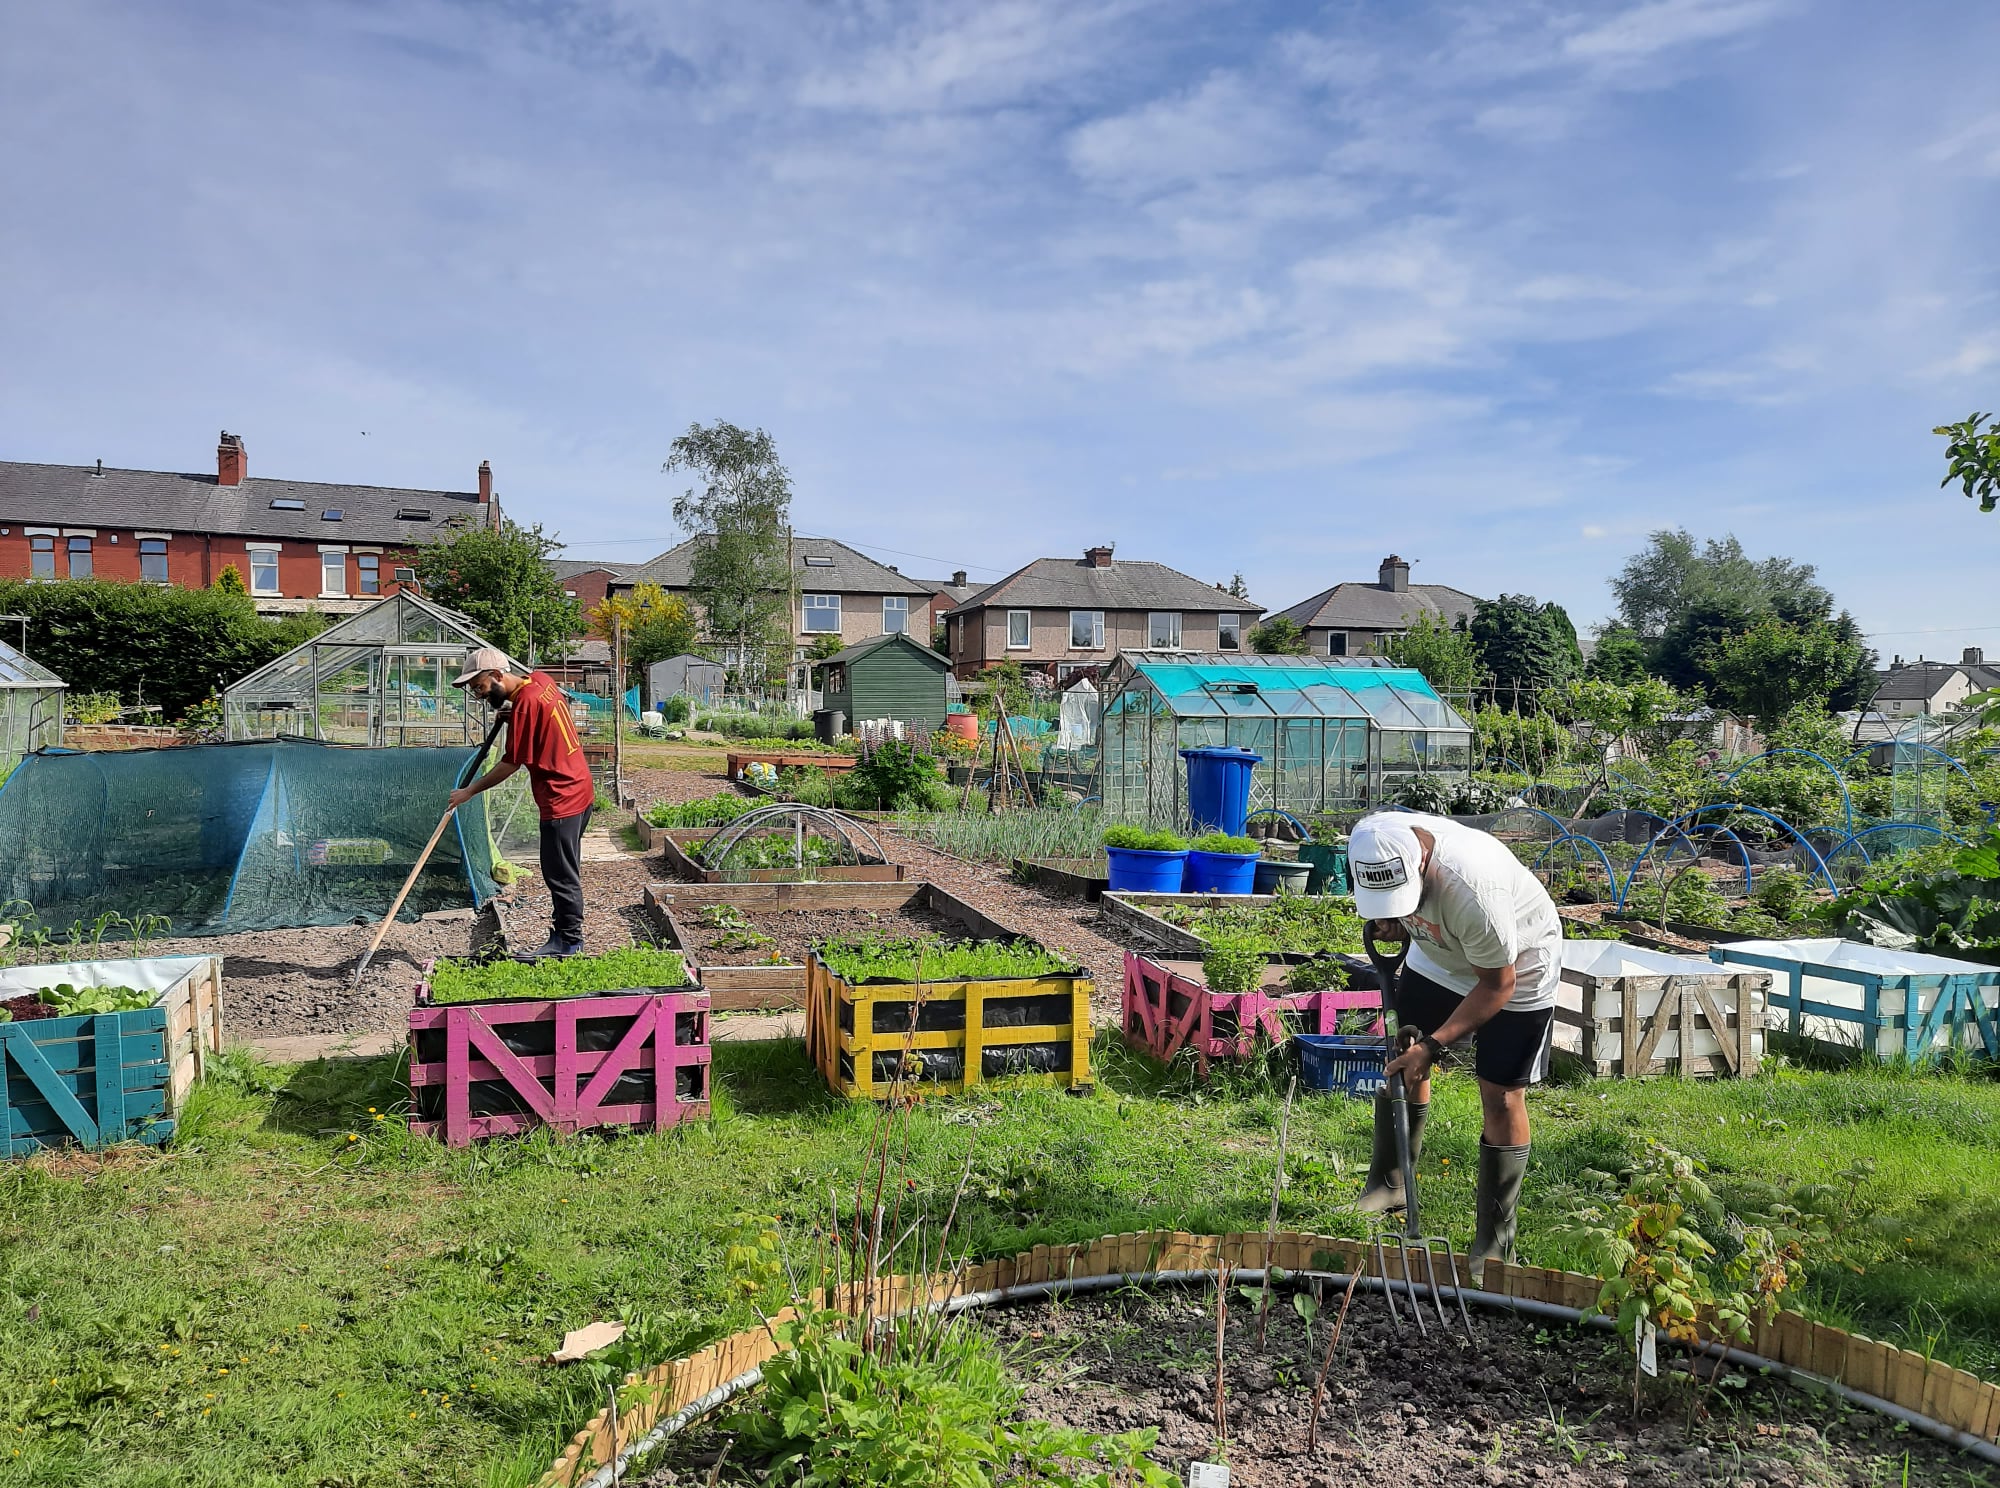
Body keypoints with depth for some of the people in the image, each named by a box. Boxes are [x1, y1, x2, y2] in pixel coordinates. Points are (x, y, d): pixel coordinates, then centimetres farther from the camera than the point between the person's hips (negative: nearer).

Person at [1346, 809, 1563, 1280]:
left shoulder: (1473, 889, -42)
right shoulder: (1373, 840, -23)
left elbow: (1498, 985, -28)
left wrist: (1433, 1045, -31)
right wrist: (1387, 925, -15)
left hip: (1515, 969, -6)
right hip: (1440, 954, 7)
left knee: (1501, 1097, -6)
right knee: (1401, 1058, 9)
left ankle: (1494, 1245, 6)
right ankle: (1388, 1184, 28)